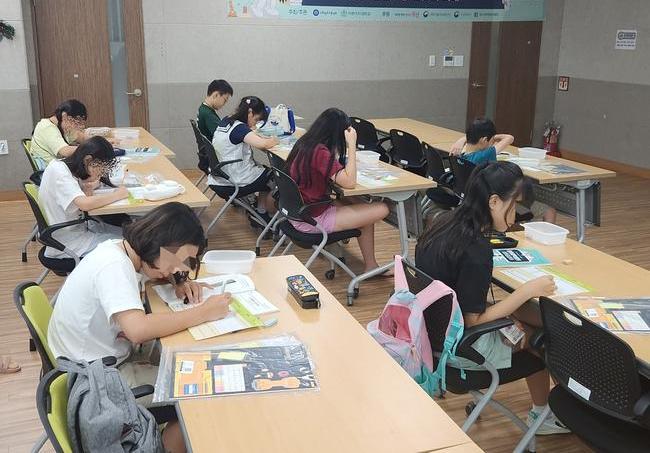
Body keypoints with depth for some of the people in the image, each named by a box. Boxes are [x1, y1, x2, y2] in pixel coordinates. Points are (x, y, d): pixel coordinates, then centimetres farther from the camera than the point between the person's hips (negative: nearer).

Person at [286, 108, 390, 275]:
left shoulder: (304, 143, 3)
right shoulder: (320, 152, -23)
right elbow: (349, 182, -25)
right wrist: (352, 145, -20)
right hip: (312, 220, -10)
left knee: (360, 204, 20)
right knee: (381, 209, -7)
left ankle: (370, 265, 22)